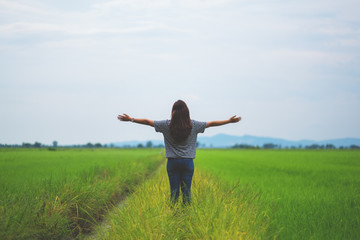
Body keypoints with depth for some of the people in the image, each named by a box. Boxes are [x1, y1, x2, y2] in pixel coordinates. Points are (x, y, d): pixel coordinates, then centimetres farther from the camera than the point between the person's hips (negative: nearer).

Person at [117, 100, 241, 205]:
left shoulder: (167, 125, -5)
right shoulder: (193, 125, -2)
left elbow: (147, 121, 2)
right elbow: (211, 123, 7)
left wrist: (131, 119, 12)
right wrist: (229, 121, 18)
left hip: (173, 162, 0)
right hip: (188, 162, 0)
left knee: (174, 190, 4)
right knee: (186, 190, 4)